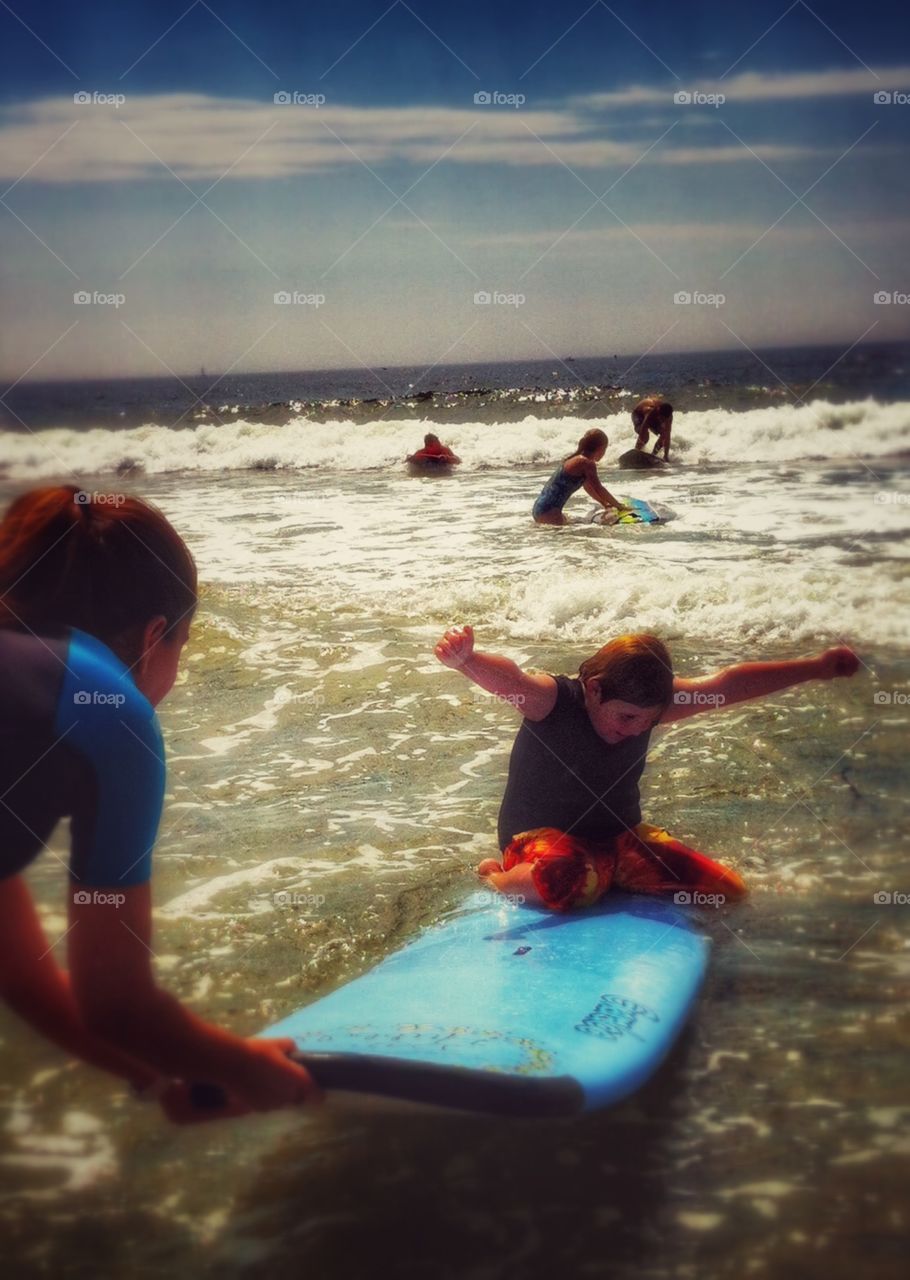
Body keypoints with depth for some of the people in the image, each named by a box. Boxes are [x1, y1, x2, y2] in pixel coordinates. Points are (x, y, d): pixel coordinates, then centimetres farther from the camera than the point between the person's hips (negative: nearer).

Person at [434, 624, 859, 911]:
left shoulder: (645, 703, -3)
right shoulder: (551, 699, -19)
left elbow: (729, 685, 1)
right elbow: (508, 679, -42)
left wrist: (814, 668, 3)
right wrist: (465, 659, -65)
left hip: (621, 838, 6)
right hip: (541, 836, -6)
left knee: (728, 892, -6)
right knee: (571, 882, -43)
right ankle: (497, 876, -7)